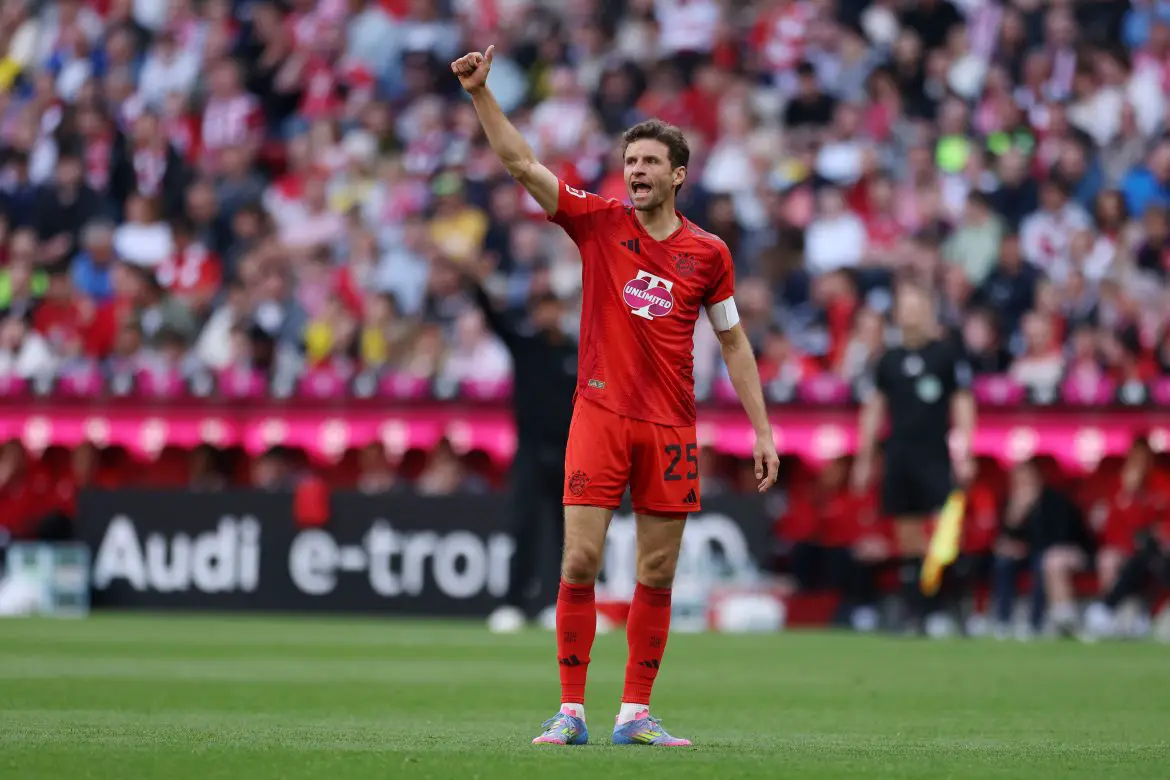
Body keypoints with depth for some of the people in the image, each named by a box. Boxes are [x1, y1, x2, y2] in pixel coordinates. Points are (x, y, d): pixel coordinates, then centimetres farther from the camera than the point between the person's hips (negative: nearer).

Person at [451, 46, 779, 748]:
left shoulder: (708, 253, 5)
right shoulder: (599, 223, 3)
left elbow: (734, 342, 12)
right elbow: (521, 163, -4)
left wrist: (762, 430, 8)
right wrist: (481, 92, -15)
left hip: (671, 426, 1)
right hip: (600, 415, -1)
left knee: (658, 576, 3)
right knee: (580, 564, -8)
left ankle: (636, 715, 11)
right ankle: (571, 711, -2)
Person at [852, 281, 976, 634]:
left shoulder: (946, 355, 1)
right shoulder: (889, 361, 12)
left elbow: (962, 404, 0)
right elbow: (874, 408, 17)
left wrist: (965, 454, -8)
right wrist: (864, 458, 13)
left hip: (936, 457, -4)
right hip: (899, 457, 4)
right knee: (907, 536, 6)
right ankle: (913, 612, 12)